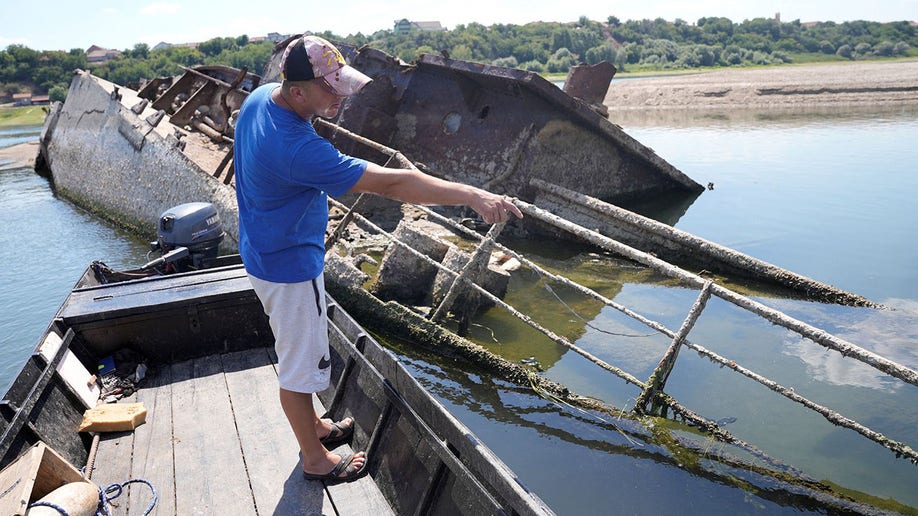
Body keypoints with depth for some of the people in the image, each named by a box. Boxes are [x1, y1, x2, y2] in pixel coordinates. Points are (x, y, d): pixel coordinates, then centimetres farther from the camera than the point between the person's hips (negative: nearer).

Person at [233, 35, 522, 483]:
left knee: (293, 349, 25)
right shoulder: (296, 150, -36)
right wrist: (471, 195, -36)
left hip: (266, 250, 10)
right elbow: (388, 184, -38)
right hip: (289, 266, -10)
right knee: (300, 364, 8)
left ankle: (310, 425, 47)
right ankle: (316, 460, 30)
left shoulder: (260, 97, -5)